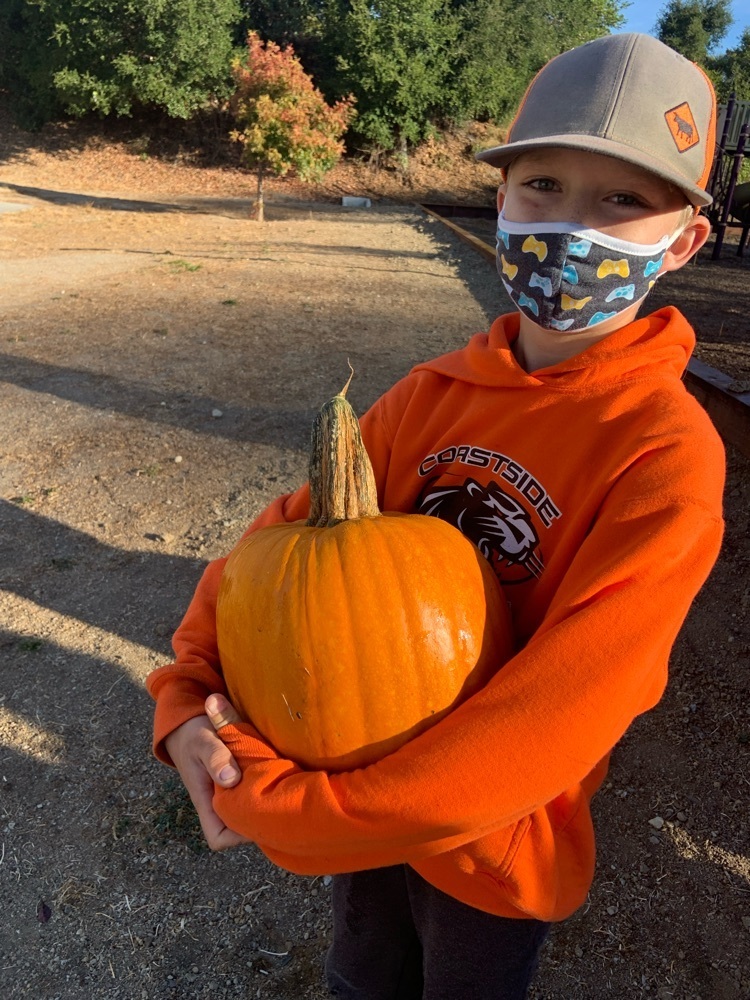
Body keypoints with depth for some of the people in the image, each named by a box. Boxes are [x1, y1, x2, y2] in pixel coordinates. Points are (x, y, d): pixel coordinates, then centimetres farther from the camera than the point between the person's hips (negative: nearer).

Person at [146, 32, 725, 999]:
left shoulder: (665, 454, -26)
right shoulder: (432, 391, -11)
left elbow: (549, 727, -31)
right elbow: (289, 531, -7)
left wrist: (281, 804, -27)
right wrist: (187, 695, -21)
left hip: (494, 845, -3)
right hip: (364, 792, 4)